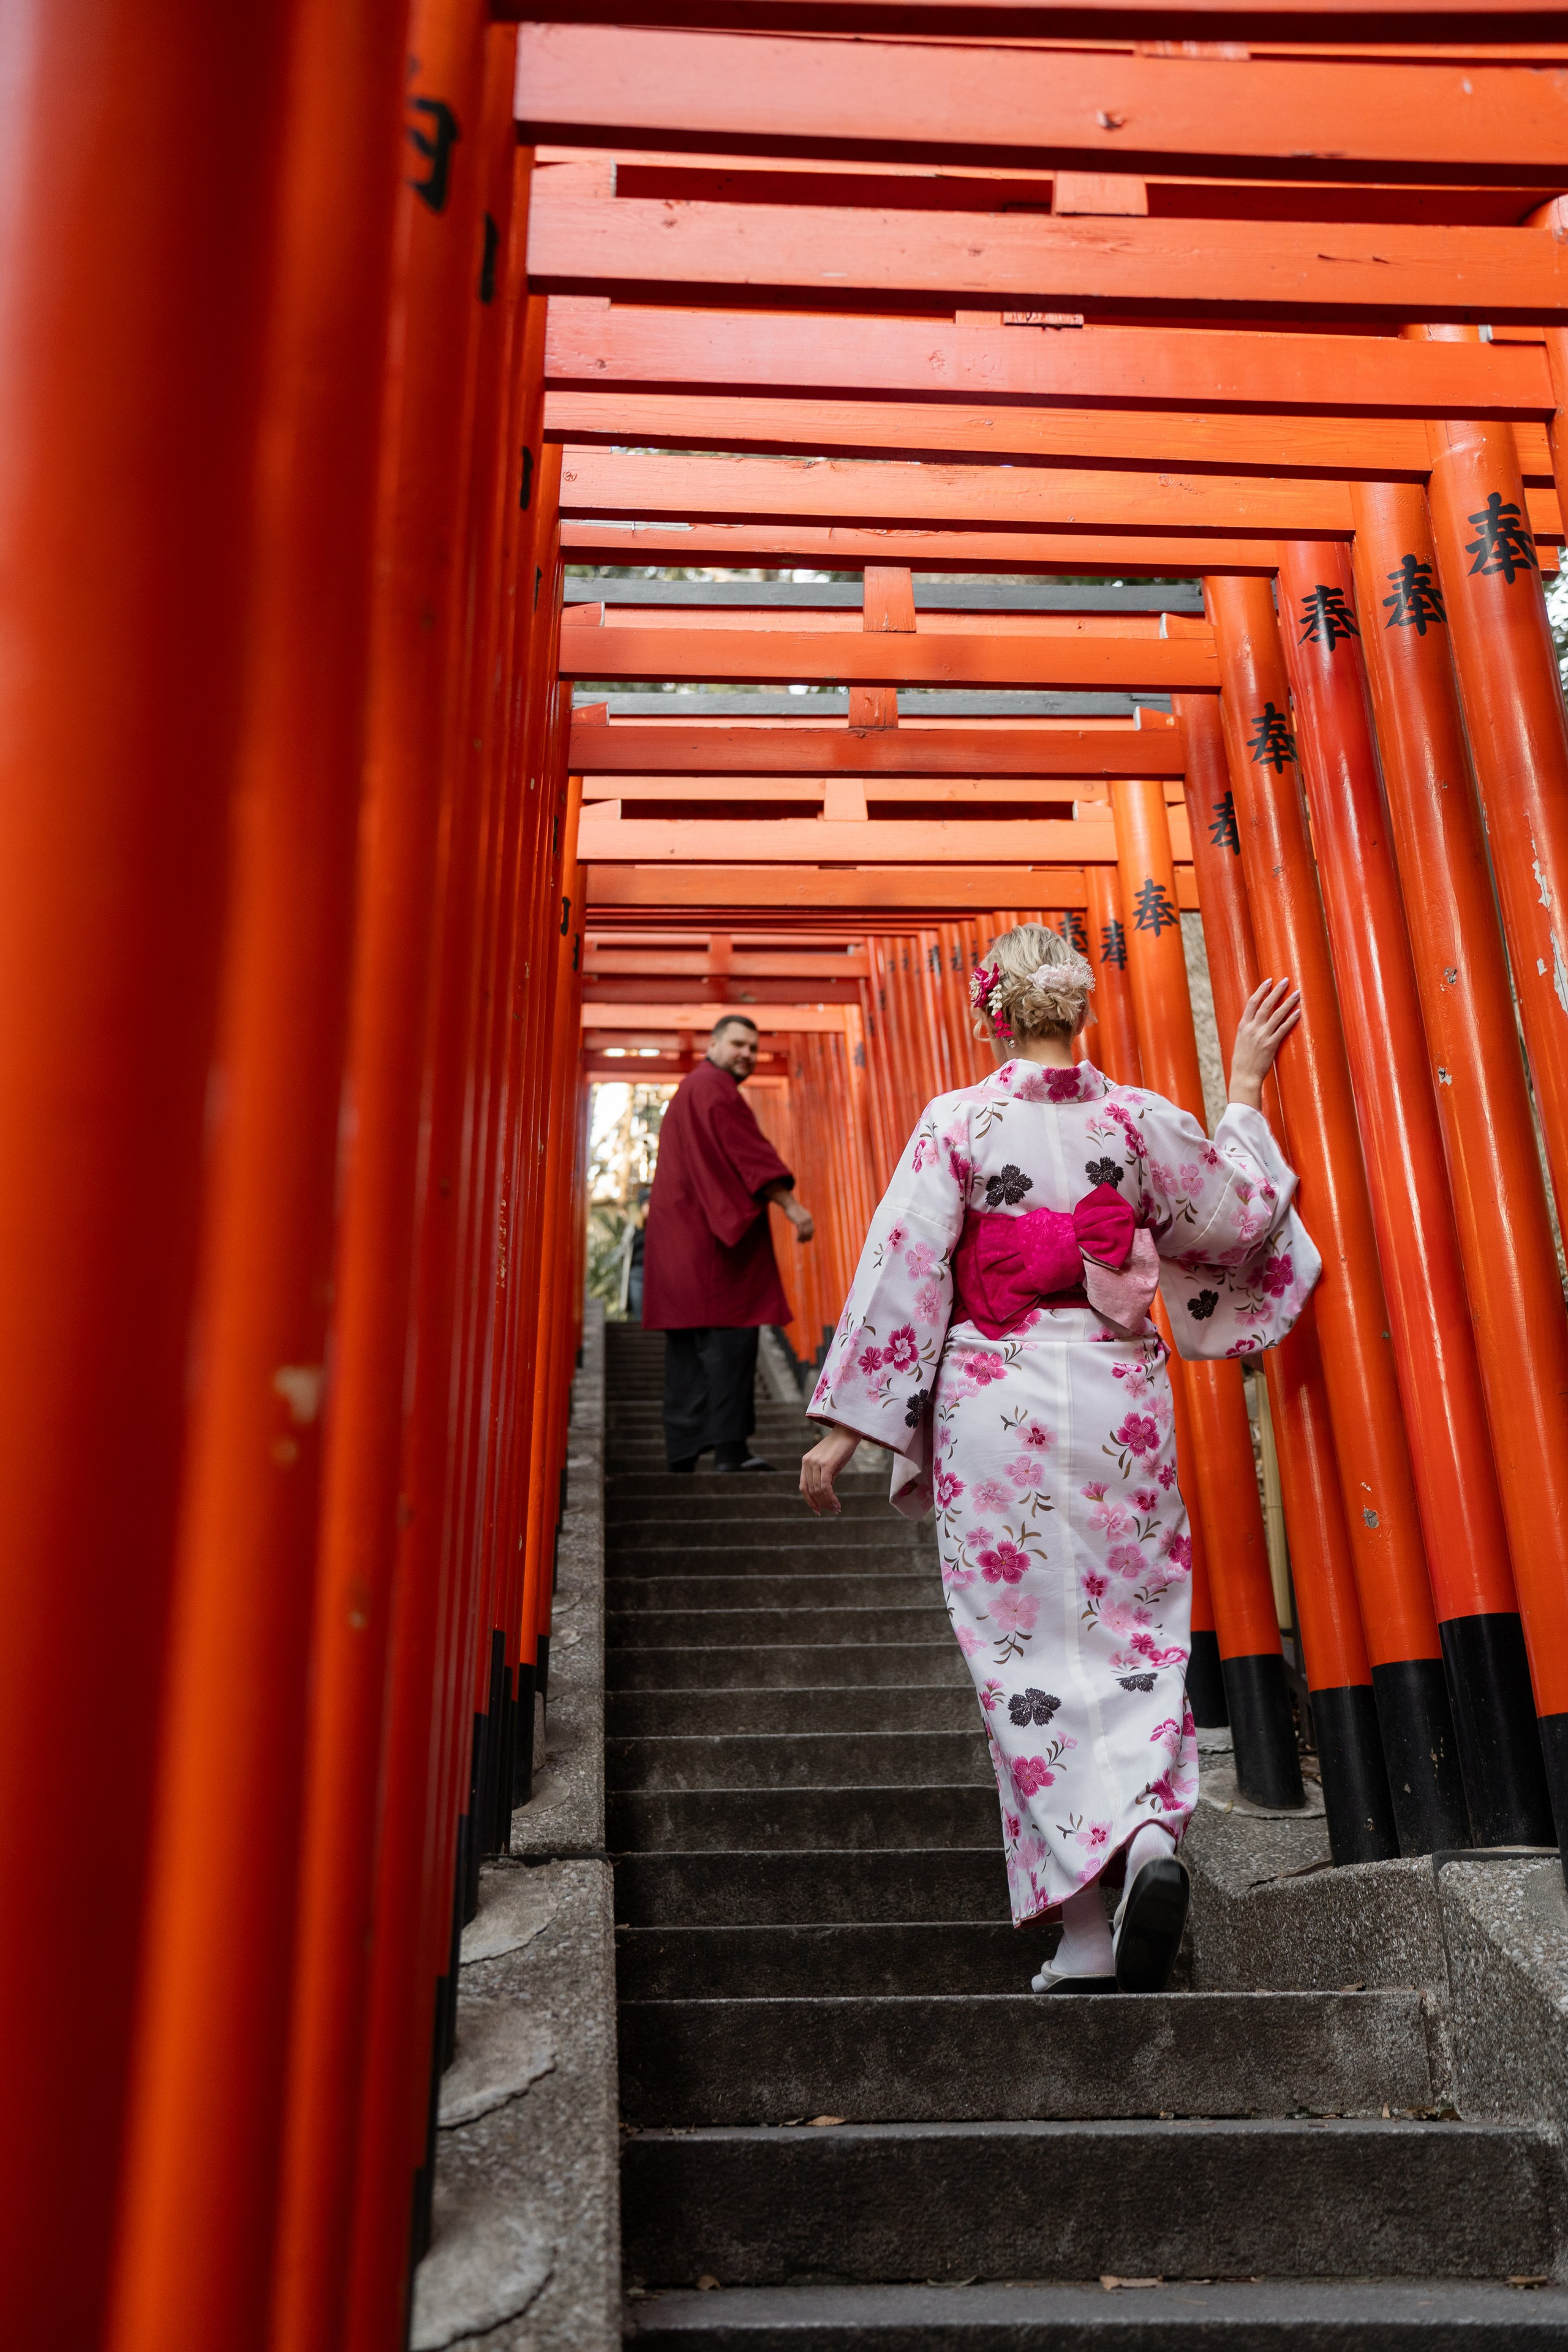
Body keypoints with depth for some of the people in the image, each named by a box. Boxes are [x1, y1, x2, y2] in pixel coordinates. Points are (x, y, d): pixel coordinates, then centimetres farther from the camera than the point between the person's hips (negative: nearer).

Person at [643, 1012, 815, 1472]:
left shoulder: (688, 1092, 27)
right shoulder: (714, 1088, -6)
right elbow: (747, 1151, -16)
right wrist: (790, 1205, -19)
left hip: (681, 1236, 10)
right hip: (710, 1238, -10)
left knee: (688, 1347, 7)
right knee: (729, 1333, -12)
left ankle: (682, 1454, 7)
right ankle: (730, 1447, -16)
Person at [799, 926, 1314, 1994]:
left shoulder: (959, 1121, -4)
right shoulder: (1137, 1116, 3)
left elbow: (902, 1269, -7)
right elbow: (1242, 1218, 13)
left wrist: (843, 1426, -4)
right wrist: (1245, 1091, 23)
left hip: (999, 1404, -2)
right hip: (1119, 1396, 3)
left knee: (1030, 1649, 3)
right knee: (1134, 1632, 13)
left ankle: (1087, 1940, 1)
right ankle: (1154, 1832, -10)